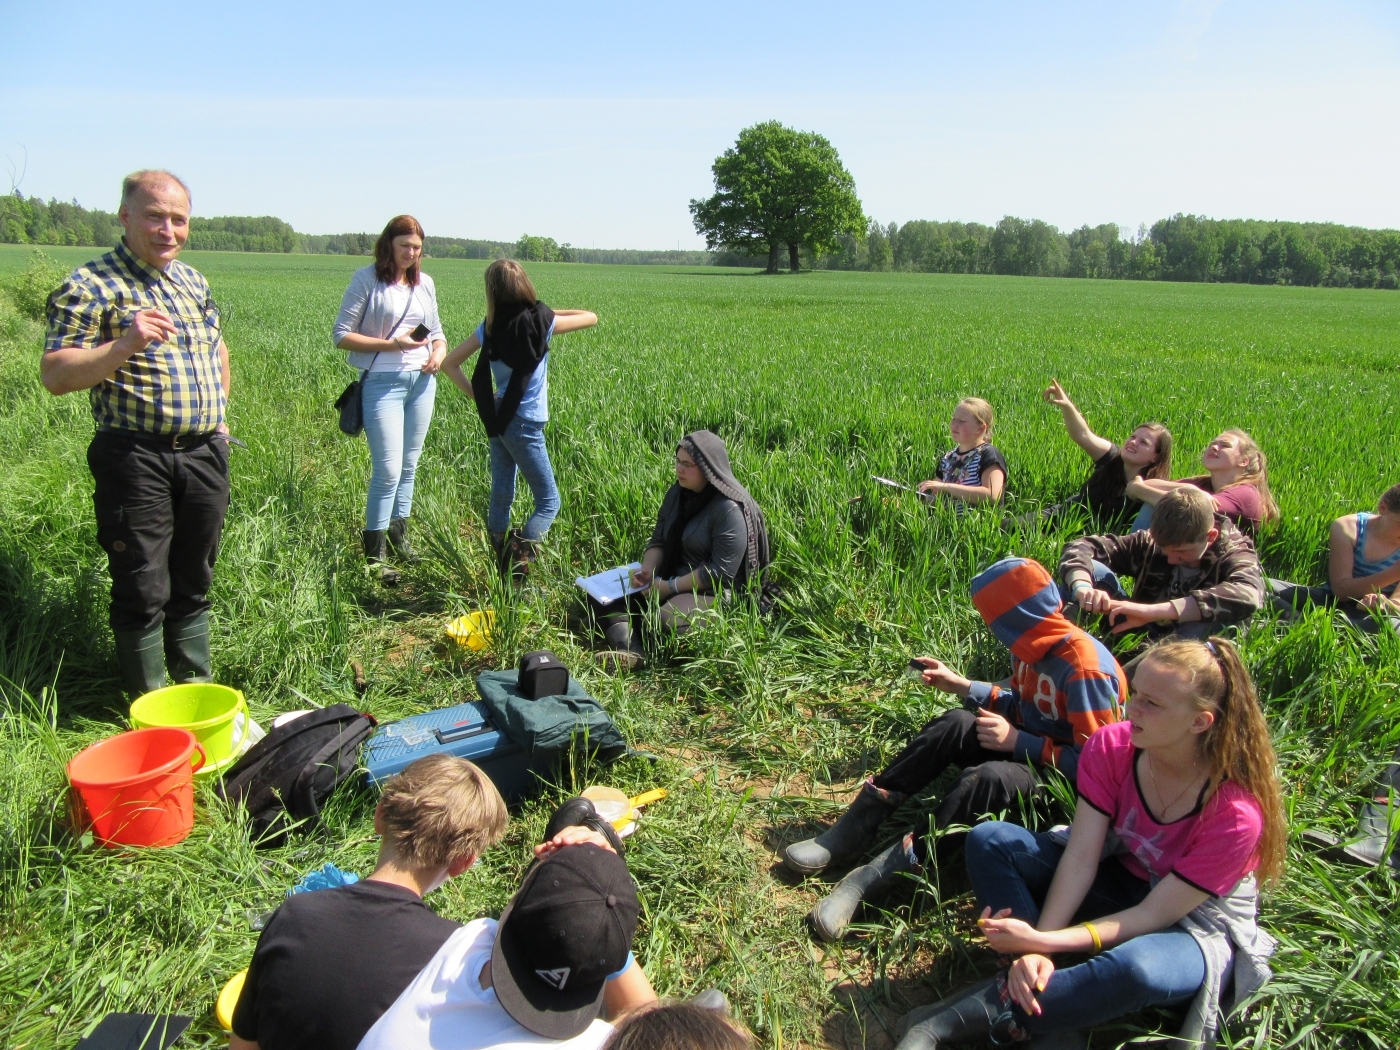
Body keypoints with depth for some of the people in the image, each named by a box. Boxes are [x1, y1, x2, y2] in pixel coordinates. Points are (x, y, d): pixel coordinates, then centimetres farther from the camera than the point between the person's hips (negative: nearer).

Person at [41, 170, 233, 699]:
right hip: (136, 461, -6)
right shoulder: (91, 286, -9)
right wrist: (124, 346, -30)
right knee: (143, 591, 1)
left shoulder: (193, 280, 12)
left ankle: (197, 687, 31)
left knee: (194, 583, 17)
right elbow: (54, 375, -16)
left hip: (205, 454, 6)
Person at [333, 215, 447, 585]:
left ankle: (400, 535, 26)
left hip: (422, 381, 6)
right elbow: (342, 335, -8)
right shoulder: (367, 279, -5)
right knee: (388, 471, -8)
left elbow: (437, 331, 20)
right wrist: (391, 344, -18)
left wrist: (439, 352, -2)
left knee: (409, 465, 12)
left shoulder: (424, 283, 11)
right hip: (383, 383, -5)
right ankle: (373, 554, 3)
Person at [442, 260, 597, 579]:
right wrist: (553, 313, 10)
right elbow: (591, 317, -1)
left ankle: (502, 570, 19)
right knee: (548, 502, 3)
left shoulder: (490, 327, 0)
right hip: (524, 424, -6)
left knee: (501, 496, 14)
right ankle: (518, 565, -13)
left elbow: (450, 363, 4)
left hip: (498, 419, 6)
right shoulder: (541, 322, -12)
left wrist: (478, 396, 6)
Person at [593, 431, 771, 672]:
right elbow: (658, 540, 11)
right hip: (669, 577, 9)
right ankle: (629, 651, -29)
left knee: (669, 621, -38)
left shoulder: (729, 509, -19)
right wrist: (647, 569, -10)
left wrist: (671, 587, -18)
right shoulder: (677, 494, 5)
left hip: (712, 591, -9)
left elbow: (721, 571, -21)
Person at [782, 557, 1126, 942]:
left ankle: (879, 875, -36)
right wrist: (960, 685, 5)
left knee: (988, 777, -37)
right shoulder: (1033, 646, -1)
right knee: (957, 724, -21)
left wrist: (1018, 741, -23)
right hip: (1025, 745, 8)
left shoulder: (1086, 668, -26)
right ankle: (855, 828, -20)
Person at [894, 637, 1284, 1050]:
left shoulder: (1236, 815, -28)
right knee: (989, 840, -17)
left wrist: (1043, 941, -33)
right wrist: (1039, 947, -34)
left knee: (1136, 968, -42)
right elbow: (1080, 856, -20)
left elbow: (1154, 915, -25)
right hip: (1120, 881, 5)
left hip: (1196, 924, -5)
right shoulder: (1110, 747, -17)